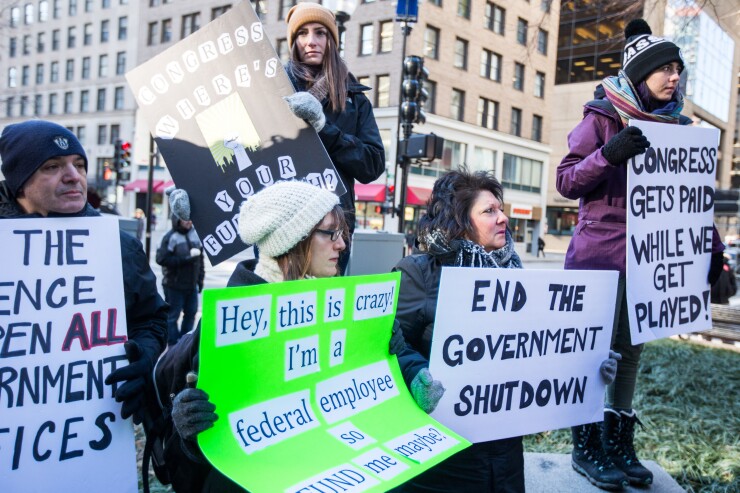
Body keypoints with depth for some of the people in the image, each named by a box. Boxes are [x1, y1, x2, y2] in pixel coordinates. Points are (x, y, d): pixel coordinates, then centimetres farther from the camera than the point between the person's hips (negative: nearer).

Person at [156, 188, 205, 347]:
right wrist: (187, 257, -22)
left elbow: (201, 259, 14)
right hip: (174, 285, -6)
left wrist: (201, 278, 13)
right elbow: (161, 259, -23)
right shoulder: (170, 237, -13)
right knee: (172, 316, 3)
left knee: (191, 313, 14)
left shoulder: (195, 234, 6)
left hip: (192, 284, 6)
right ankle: (174, 345, 13)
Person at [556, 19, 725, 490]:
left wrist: (713, 247, 6)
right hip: (599, 254, -5)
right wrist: (608, 154, -24)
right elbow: (566, 181, -7)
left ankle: (619, 443, 20)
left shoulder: (675, 125, 11)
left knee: (630, 350, 9)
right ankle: (586, 447, 12)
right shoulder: (602, 117, -3)